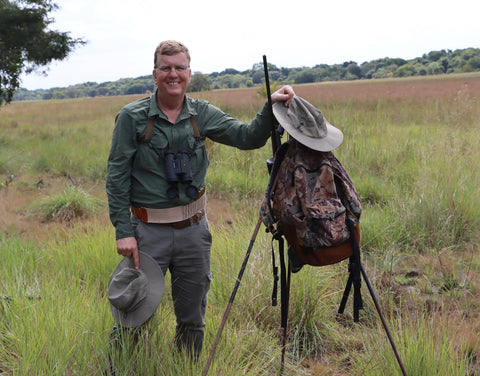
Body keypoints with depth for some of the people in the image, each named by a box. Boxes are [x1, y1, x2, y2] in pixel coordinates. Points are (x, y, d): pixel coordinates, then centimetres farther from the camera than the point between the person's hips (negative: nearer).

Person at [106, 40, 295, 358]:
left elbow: (248, 137, -1)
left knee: (193, 318, 15)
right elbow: (117, 176, -6)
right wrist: (124, 231, -11)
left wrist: (271, 107, -18)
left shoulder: (202, 114, 4)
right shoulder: (132, 117, -6)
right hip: (148, 230, -3)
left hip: (194, 228, 3)